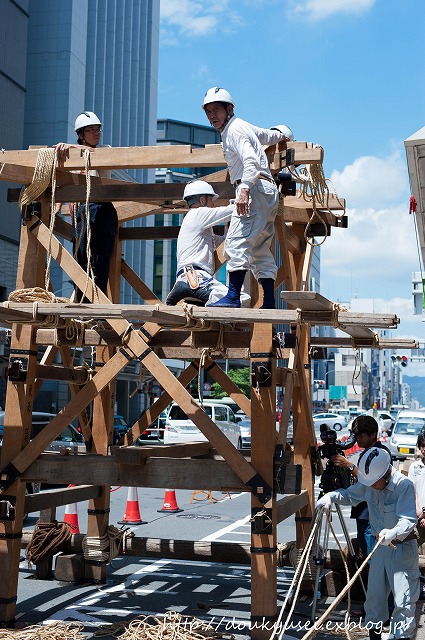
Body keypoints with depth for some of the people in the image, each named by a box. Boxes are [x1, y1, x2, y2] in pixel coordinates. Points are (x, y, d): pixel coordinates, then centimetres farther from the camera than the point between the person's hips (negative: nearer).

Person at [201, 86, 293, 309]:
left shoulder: (234, 130, -6)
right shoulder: (244, 127, 24)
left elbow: (251, 160, -21)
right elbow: (270, 134, 36)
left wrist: (244, 189, -32)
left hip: (255, 189, -11)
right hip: (268, 191, 11)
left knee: (237, 241, -19)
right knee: (260, 251, 8)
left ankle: (233, 297, -27)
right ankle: (269, 303, 7)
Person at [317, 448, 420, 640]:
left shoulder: (404, 485, -23)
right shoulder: (368, 483, -4)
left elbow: (408, 520, -30)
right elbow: (349, 495, 12)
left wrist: (394, 533, -50)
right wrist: (331, 496, -9)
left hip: (403, 547, -6)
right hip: (381, 546, 6)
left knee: (403, 600, -7)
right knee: (374, 595, 12)